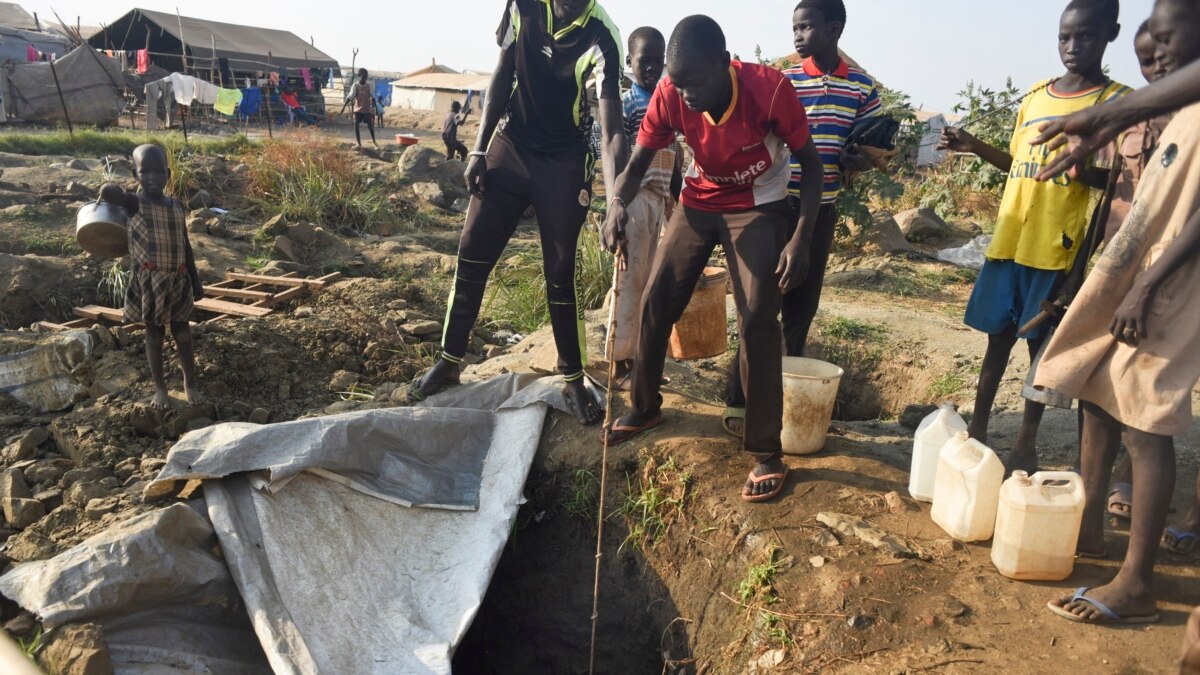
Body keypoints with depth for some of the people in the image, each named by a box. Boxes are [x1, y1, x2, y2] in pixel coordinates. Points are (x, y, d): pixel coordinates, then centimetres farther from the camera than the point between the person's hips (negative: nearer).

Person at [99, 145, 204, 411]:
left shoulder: (178, 207, 5)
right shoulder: (135, 204, -9)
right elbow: (108, 190, -33)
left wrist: (195, 280, 12)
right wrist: (109, 191, -11)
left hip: (178, 281, 4)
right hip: (149, 282, -4)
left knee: (183, 333, 11)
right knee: (154, 334, 8)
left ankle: (190, 383, 26)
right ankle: (160, 388, 21)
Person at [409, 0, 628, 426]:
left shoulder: (600, 39, -21)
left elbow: (612, 133, -29)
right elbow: (503, 78, 4)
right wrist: (479, 150, 1)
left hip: (564, 164, -4)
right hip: (510, 147, 4)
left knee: (560, 275, -3)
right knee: (471, 257, 4)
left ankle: (573, 379, 12)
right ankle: (449, 362, 18)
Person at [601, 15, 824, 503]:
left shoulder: (769, 88, -28)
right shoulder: (670, 94, -20)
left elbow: (810, 162, -16)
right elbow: (637, 165, -14)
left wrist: (801, 238, -27)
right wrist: (618, 203, -37)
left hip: (758, 206, -3)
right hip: (699, 202, 4)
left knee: (757, 320, -15)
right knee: (655, 302, -1)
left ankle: (766, 451, -4)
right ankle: (645, 408, 22)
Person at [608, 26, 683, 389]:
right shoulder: (624, 104, -2)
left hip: (661, 199, 7)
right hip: (634, 197, -6)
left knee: (646, 280, 9)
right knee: (629, 279, -6)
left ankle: (636, 355, 17)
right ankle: (620, 361, 0)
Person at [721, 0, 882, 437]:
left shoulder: (862, 88, 5)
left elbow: (867, 152, 10)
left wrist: (854, 160, -13)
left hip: (822, 209, 3)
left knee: (803, 305, 10)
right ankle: (738, 402, 2)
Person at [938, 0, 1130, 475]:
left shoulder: (1117, 102, -3)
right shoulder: (1036, 96, 12)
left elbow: (1117, 181, -7)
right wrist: (975, 147, 6)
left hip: (1056, 248, -4)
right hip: (1009, 239, 4)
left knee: (1041, 344, 4)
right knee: (998, 336, 10)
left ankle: (1027, 441, 16)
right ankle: (978, 428, 20)